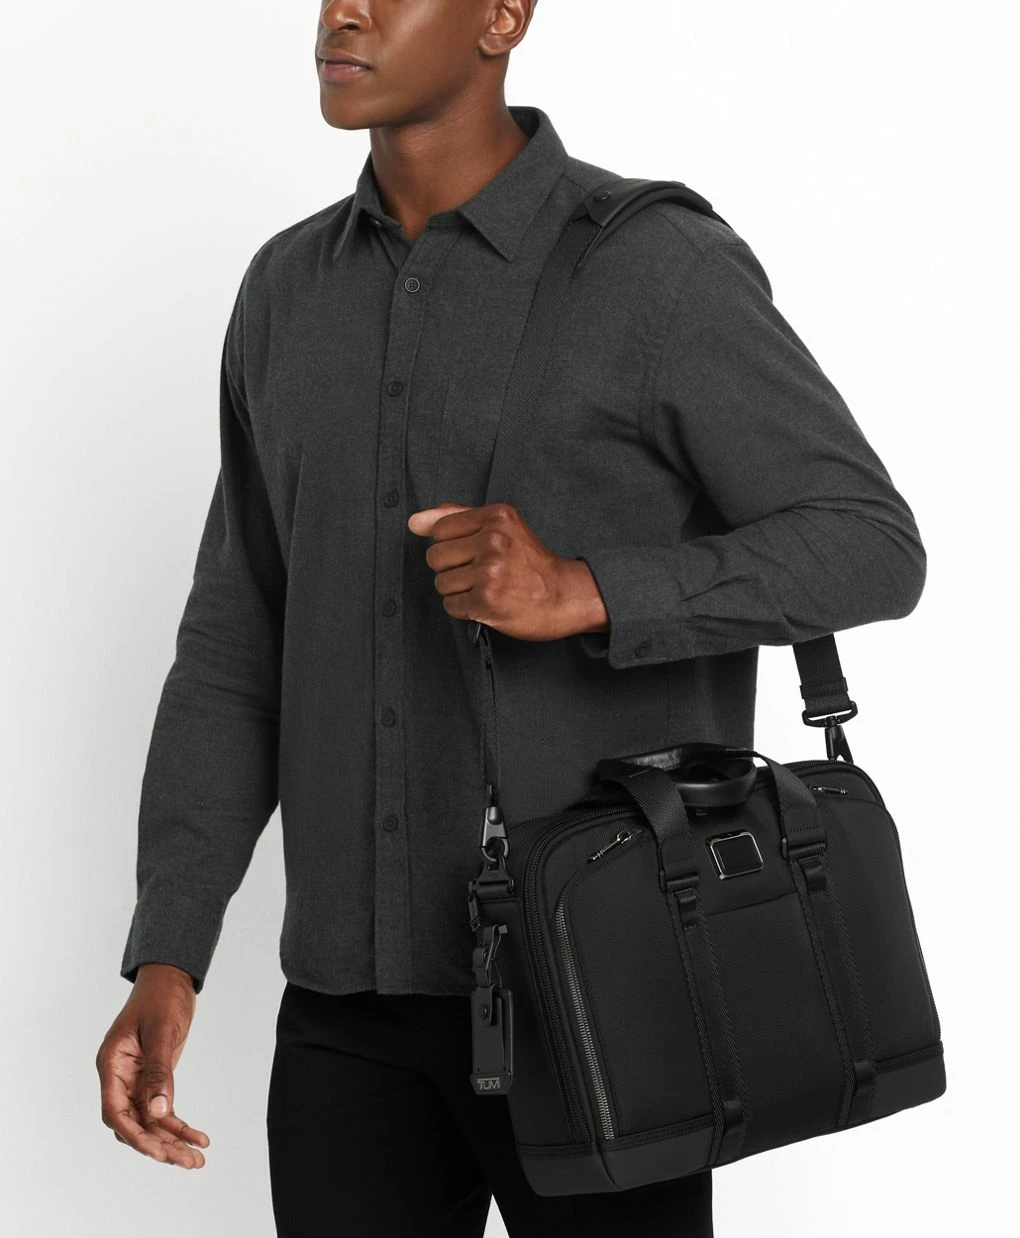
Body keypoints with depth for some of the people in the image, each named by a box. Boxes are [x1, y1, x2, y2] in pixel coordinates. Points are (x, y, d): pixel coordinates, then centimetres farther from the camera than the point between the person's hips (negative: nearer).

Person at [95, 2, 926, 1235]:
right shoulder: (289, 293, 9)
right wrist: (165, 963, 1)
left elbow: (869, 550, -10)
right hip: (356, 993, 5)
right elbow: (238, 647, 11)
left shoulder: (658, 268, -9)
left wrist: (581, 594, -27)